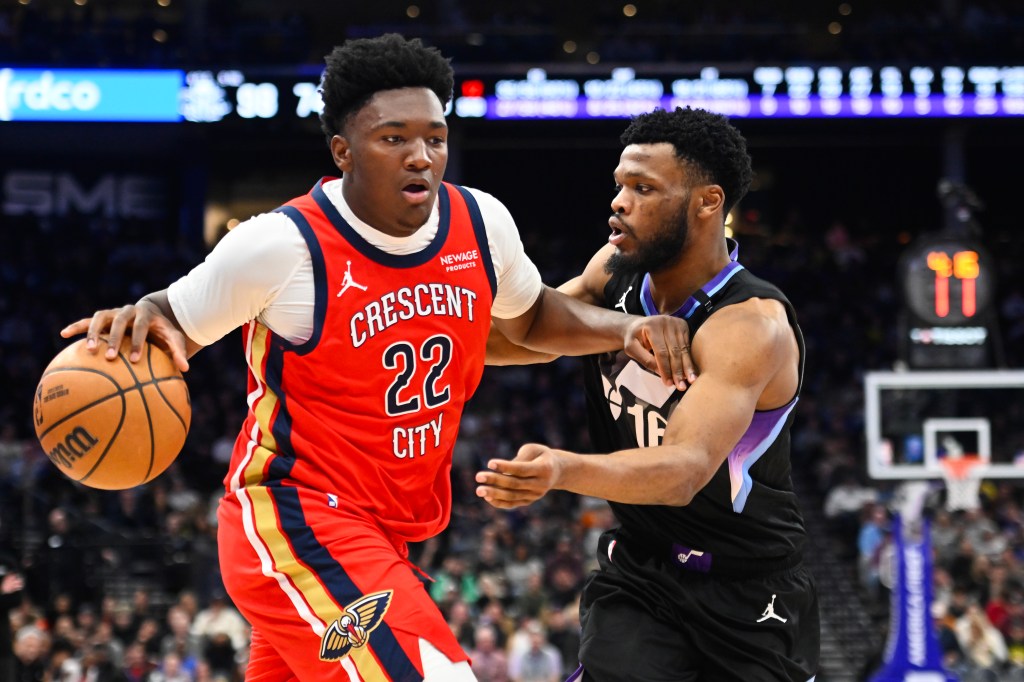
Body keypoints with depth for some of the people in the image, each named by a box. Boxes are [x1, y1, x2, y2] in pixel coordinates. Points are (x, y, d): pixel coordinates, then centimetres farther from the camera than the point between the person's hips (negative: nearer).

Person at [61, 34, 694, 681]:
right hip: (295, 515, -7)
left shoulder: (481, 222, -1)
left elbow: (531, 317, 20)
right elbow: (179, 323, -2)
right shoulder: (284, 245, -17)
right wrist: (142, 317, -25)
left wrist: (626, 328, 3)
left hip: (389, 532, 7)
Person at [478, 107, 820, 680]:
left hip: (752, 598, -4)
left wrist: (566, 471, -58)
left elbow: (685, 470, -40)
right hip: (638, 572, 4)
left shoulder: (752, 326, -26)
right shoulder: (618, 269, -5)